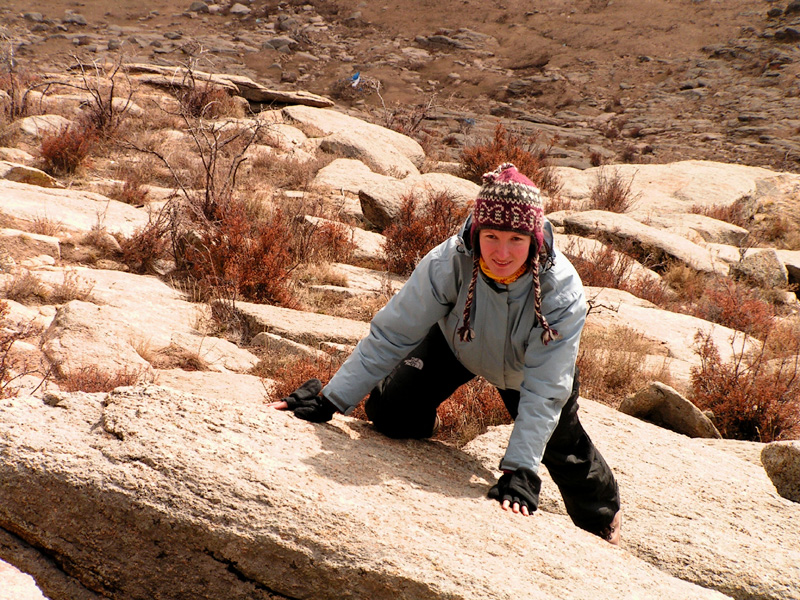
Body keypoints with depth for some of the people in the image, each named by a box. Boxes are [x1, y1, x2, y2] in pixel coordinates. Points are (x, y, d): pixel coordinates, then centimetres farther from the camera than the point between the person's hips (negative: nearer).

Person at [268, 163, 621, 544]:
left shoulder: (563, 292, -39)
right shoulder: (449, 263, -38)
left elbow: (544, 389, -35)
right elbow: (390, 335, -30)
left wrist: (520, 470, -41)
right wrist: (330, 401, -32)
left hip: (525, 367, -1)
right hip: (456, 344, 1)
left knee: (561, 447, 6)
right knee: (389, 415, -13)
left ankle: (603, 516, 40)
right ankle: (422, 426, 26)